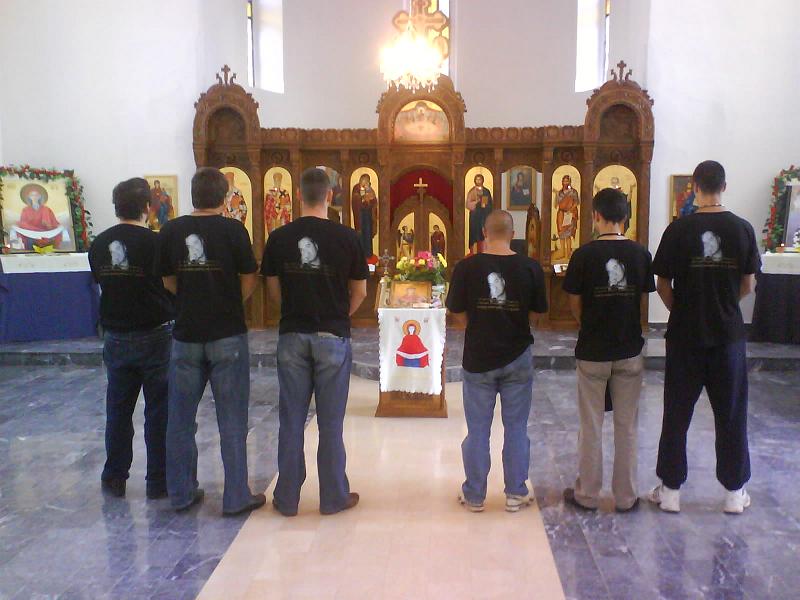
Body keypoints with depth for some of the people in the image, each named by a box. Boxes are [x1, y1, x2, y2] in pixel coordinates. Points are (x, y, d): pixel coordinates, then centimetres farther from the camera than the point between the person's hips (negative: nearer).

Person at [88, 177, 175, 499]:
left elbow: (101, 283, 10)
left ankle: (114, 478, 23)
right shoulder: (154, 242, -14)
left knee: (118, 410, 14)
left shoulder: (98, 245, 2)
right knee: (158, 411, 4)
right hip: (154, 336, -4)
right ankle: (158, 482, 11)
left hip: (115, 337, 5)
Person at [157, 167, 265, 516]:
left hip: (186, 334, 3)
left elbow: (169, 284, 6)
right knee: (232, 421, 6)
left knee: (180, 419, 14)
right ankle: (236, 497, 11)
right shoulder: (233, 230, -9)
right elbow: (249, 282, -5)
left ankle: (182, 494, 23)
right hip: (228, 336, -3)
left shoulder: (170, 232, 0)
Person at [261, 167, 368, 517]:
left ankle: (287, 499, 20)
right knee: (330, 423, 8)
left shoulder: (279, 238, -3)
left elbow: (274, 292, 4)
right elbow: (359, 293, 0)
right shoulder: (346, 237, -8)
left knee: (291, 421, 10)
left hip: (292, 336, 2)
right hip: (333, 337, -1)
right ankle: (333, 497, 19)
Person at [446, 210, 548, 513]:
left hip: (478, 358, 0)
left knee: (477, 431, 10)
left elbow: (458, 312, -3)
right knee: (516, 429, 12)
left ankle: (474, 496, 20)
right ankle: (516, 494, 22)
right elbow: (536, 312, 0)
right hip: (518, 357, 1)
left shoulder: (466, 267, -11)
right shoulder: (530, 267, -8)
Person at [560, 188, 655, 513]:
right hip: (630, 351, 2)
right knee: (627, 427, 12)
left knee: (591, 426, 9)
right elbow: (642, 299, 2)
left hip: (592, 351, -2)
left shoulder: (584, 255, -12)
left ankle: (587, 495, 19)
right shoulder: (640, 254, -5)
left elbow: (575, 304, -5)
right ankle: (626, 496, 21)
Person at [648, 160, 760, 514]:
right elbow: (748, 285, 2)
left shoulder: (679, 230, -9)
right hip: (729, 335, 2)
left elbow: (663, 285, -6)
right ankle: (734, 492, 22)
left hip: (685, 335, -1)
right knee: (731, 415, 12)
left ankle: (670, 490, 15)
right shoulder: (743, 229, -4)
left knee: (677, 415, 8)